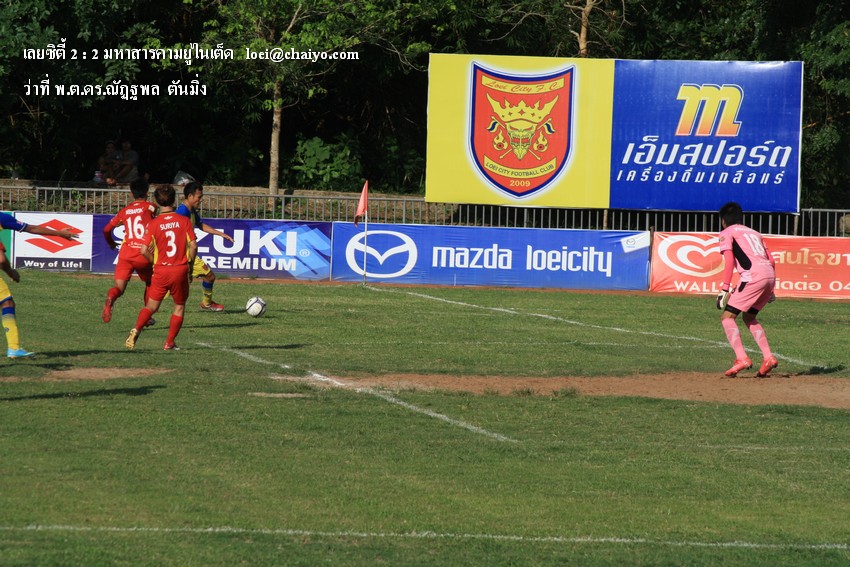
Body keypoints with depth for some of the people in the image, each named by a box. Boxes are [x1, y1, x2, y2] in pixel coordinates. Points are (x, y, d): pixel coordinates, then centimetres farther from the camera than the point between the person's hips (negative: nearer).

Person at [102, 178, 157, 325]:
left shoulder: (124, 211, 15)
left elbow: (106, 229, 19)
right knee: (149, 283, 24)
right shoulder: (150, 207, 7)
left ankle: (110, 298, -40)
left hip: (125, 254, 2)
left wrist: (111, 243, 38)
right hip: (143, 254, -2)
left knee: (119, 287, -5)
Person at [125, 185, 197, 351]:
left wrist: (155, 262, 10)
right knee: (179, 307, 16)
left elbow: (144, 251, -9)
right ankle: (169, 343, 12)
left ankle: (137, 329, -14)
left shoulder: (153, 224, -5)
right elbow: (193, 246, -6)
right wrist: (190, 266, 7)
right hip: (180, 270, 0)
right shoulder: (184, 221, -3)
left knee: (151, 306, 11)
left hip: (161, 271, 0)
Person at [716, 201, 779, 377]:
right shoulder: (754, 233, 31)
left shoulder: (727, 233, 11)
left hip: (753, 275, -7)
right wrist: (770, 290, 28)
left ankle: (742, 358, -19)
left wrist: (725, 289, -7)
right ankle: (768, 357, 12)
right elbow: (771, 260, 23)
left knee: (728, 316, -2)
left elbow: (729, 262, -3)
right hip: (770, 275, 7)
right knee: (749, 317, 24)